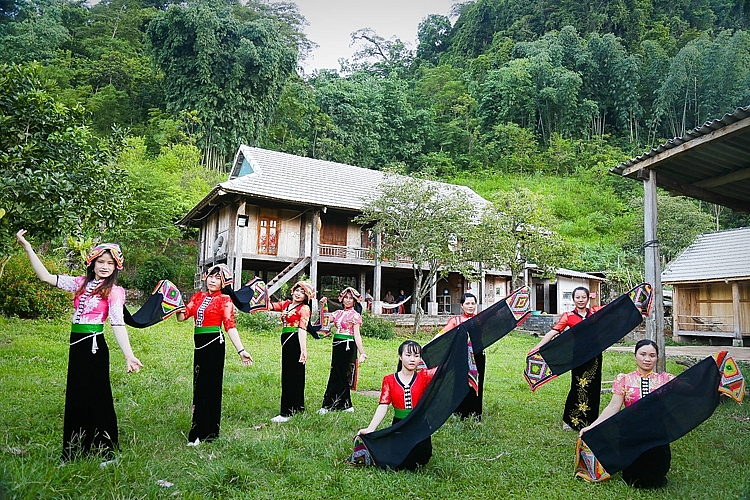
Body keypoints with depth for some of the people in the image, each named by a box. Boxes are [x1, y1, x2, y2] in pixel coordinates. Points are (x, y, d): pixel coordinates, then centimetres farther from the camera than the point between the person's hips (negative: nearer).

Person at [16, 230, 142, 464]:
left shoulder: (114, 291, -10)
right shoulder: (81, 283, 7)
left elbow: (118, 324, -18)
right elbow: (46, 276, 8)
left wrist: (129, 356, -29)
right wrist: (27, 247, 3)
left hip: (94, 346, -6)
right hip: (77, 345, 6)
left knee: (98, 398, 2)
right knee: (75, 397, 15)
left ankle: (106, 451, 15)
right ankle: (75, 450, 30)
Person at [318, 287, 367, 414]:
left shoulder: (355, 315, -4)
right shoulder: (338, 313, 13)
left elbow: (357, 335, -8)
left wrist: (362, 353, -14)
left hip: (348, 346, -7)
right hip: (337, 345, 7)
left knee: (339, 375, -3)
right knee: (339, 375, 8)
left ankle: (328, 405, 2)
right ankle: (345, 404, 18)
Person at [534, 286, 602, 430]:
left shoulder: (595, 311, 4)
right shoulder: (568, 316, -4)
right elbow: (552, 333, -11)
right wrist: (536, 348, -19)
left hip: (594, 355, 3)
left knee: (593, 388, 9)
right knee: (579, 387, -3)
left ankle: (591, 421, 24)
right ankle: (569, 420, 10)